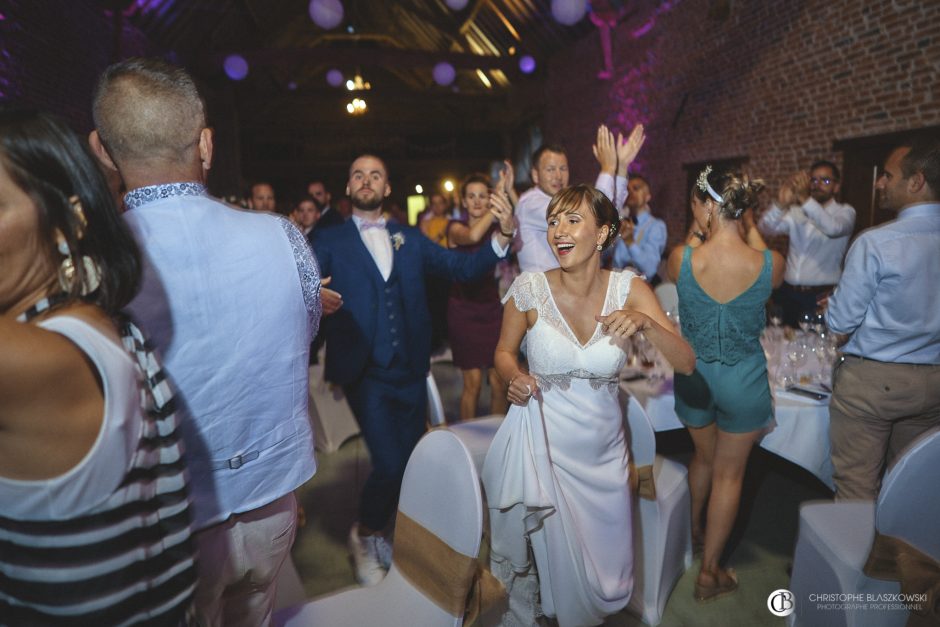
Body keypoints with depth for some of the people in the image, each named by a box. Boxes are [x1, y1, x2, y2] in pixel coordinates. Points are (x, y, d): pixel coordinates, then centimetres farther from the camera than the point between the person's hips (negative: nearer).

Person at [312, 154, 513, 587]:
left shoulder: (410, 239, 11)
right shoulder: (329, 242, 4)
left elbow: (462, 268, 5)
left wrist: (501, 238, -10)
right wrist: (316, 297, -32)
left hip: (411, 370, 4)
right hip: (366, 372, -4)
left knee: (412, 461, 12)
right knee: (389, 464, -10)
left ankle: (380, 535, 39)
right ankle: (364, 536, 22)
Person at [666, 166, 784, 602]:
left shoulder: (681, 259, -19)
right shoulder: (771, 264, -17)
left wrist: (697, 232, 11)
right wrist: (752, 227, 19)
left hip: (693, 376, 1)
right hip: (744, 381, -1)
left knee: (704, 457, 27)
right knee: (729, 473, 15)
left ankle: (695, 530, 50)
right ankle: (708, 573, 27)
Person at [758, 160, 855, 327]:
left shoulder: (845, 211, 2)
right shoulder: (795, 212, 11)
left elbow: (834, 228, -22)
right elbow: (766, 228, -5)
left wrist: (805, 199, -31)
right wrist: (780, 204, -23)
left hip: (821, 296, -3)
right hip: (788, 293, 3)